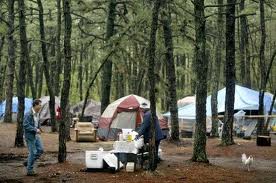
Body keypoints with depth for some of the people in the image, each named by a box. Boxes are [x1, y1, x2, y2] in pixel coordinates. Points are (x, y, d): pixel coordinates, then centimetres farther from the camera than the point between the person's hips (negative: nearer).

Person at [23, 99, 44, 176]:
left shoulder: (37, 113, 6)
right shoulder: (28, 114, -19)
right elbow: (25, 125, -23)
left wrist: (39, 128, 5)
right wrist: (35, 130, -23)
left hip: (36, 135, 8)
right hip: (30, 136, -8)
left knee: (40, 150, 5)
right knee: (32, 152, -4)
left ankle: (28, 162, 20)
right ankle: (29, 170, 7)